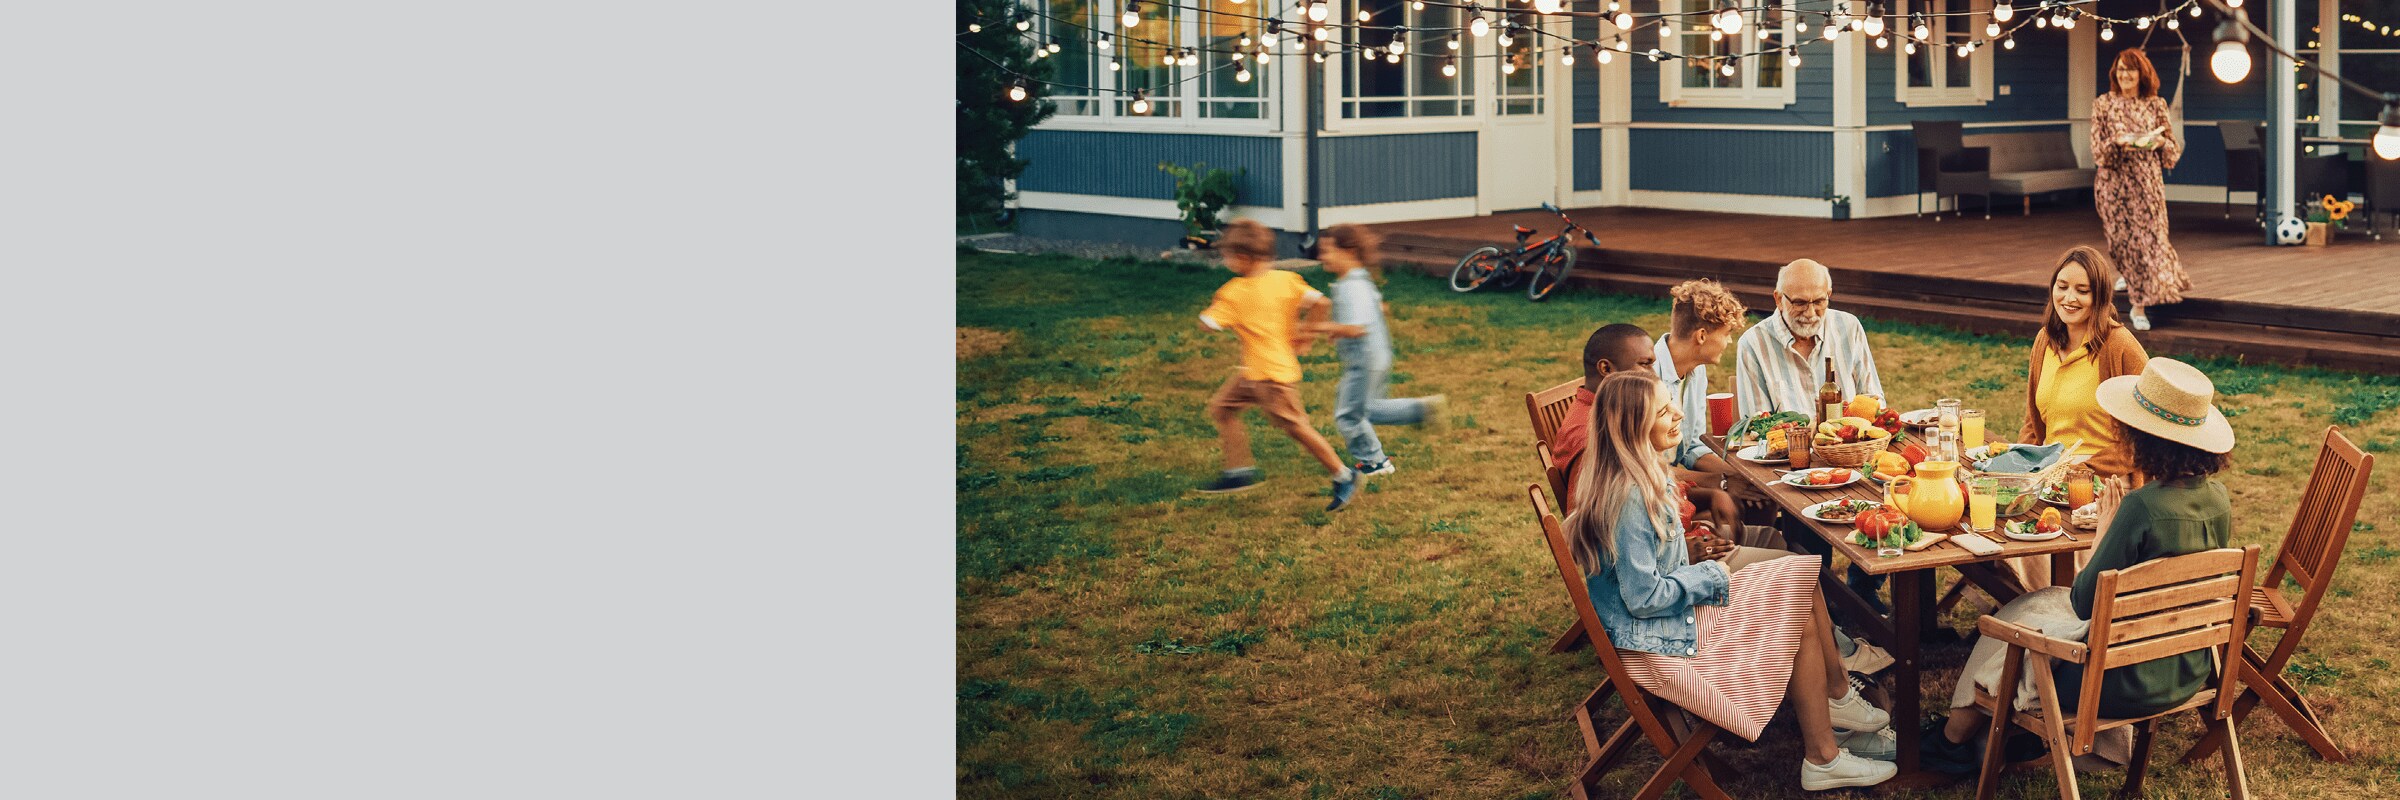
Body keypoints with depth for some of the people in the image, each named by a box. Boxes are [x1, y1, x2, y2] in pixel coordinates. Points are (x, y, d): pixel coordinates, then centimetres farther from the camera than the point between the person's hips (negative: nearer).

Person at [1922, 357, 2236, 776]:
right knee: (2051, 601, 28)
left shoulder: (2143, 506, -28)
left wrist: (2106, 522, -9)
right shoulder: (2217, 498, -5)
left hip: (2131, 687, -7)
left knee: (2020, 614, 19)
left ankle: (1954, 737, 41)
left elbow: (2085, 601, -20)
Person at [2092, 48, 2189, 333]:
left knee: (2149, 238, -4)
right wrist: (2117, 142, -21)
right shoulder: (2103, 105, 2)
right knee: (2124, 239, 2)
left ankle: (2140, 305, 5)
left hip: (2148, 182, 1)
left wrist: (2159, 142, -15)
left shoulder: (2155, 105, 5)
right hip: (2114, 183, -1)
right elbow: (2097, 150, -2)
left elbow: (2173, 147, 7)